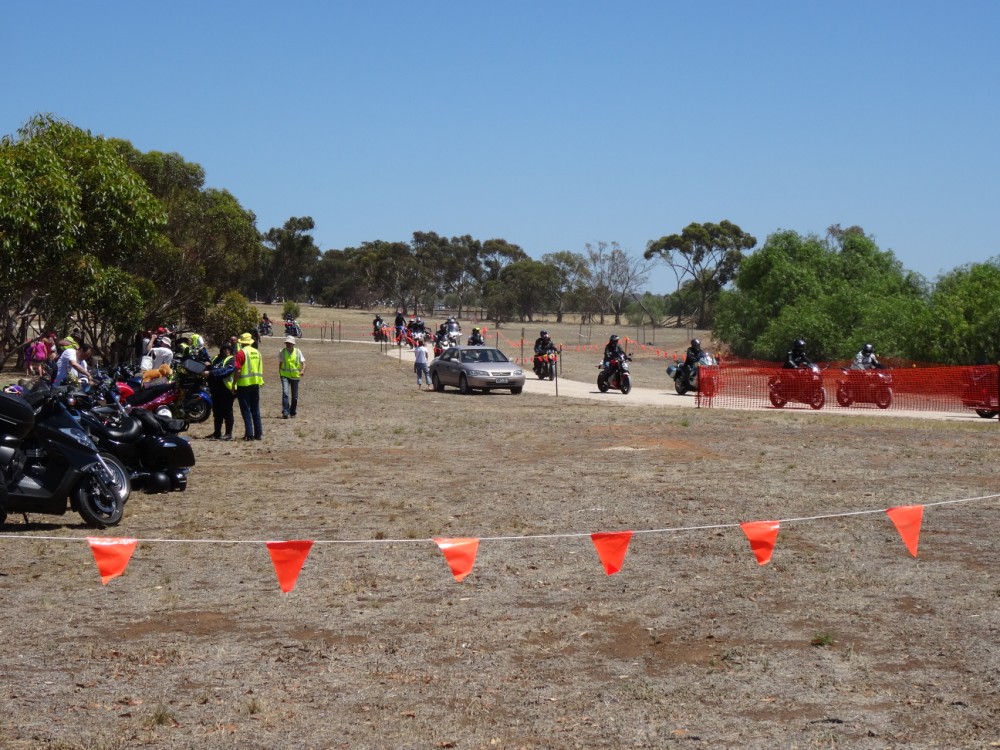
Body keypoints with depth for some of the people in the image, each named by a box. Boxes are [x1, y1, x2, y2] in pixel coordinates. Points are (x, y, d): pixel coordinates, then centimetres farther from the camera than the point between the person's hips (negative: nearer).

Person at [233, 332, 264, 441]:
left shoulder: (241, 353, -11)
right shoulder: (257, 352, 9)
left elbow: (238, 370, -15)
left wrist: (235, 384, -10)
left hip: (244, 384, -6)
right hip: (256, 383, 6)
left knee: (246, 410, 0)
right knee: (255, 410, 12)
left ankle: (249, 434, -4)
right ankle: (259, 433, 12)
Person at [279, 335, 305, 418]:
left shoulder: (298, 351, -1)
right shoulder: (282, 352, 0)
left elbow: (303, 362, -5)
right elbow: (280, 363, 14)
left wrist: (303, 371, -23)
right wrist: (280, 373, 14)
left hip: (295, 376, 1)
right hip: (285, 375, -1)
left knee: (295, 396, 9)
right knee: (285, 393, -20)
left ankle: (293, 412, 26)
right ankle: (285, 412, -21)